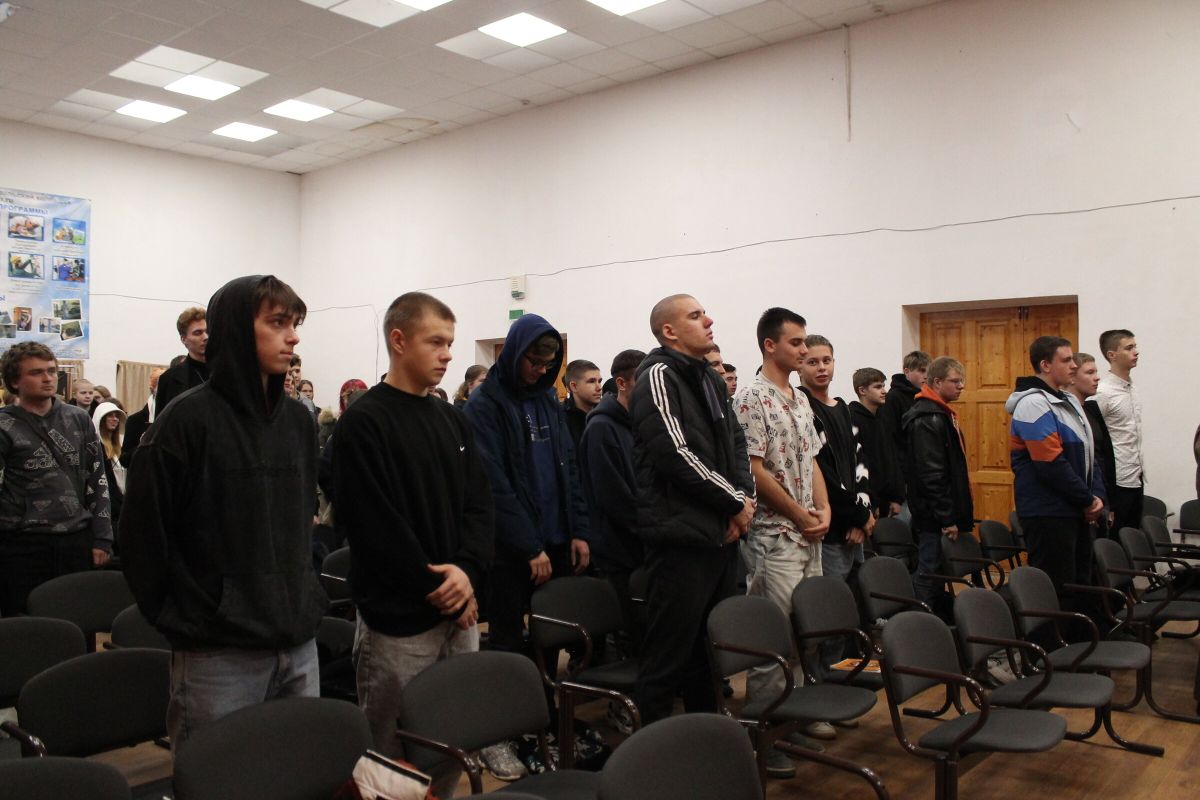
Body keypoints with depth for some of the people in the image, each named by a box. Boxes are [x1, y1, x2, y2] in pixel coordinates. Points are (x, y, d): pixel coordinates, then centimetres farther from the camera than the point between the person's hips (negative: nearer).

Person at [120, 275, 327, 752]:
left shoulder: (298, 420, 8)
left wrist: (304, 600, 13)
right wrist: (180, 619, -4)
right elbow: (144, 531, -9)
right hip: (218, 655, -6)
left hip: (299, 645, 6)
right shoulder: (187, 420, -11)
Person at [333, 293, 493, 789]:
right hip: (398, 618, -6)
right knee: (392, 755, 6)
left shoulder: (453, 420, 12)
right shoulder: (364, 422, -10)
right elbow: (373, 523, -16)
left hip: (459, 613, 6)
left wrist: (467, 570, -9)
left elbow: (478, 503, 7)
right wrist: (435, 587, -13)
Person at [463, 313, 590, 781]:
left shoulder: (548, 400, 11)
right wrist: (529, 546, -16)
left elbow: (568, 468, 12)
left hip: (556, 543, 5)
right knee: (508, 641, 3)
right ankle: (496, 736, 16)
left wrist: (578, 532, 4)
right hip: (511, 548, -5)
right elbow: (494, 484, -14)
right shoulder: (485, 406, -8)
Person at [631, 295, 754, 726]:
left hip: (719, 533, 9)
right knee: (670, 649, -3)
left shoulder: (710, 379, 17)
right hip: (681, 533, -9)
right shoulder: (658, 376, -10)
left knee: (711, 643, 18)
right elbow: (677, 455, -20)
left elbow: (735, 444, 17)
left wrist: (744, 499, -1)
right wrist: (736, 502, -12)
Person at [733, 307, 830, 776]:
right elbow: (753, 470, -16)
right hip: (775, 536, -8)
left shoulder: (801, 399, 15)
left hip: (810, 536, 8)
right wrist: (801, 516, -11)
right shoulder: (752, 398, -12)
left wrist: (823, 509, 2)